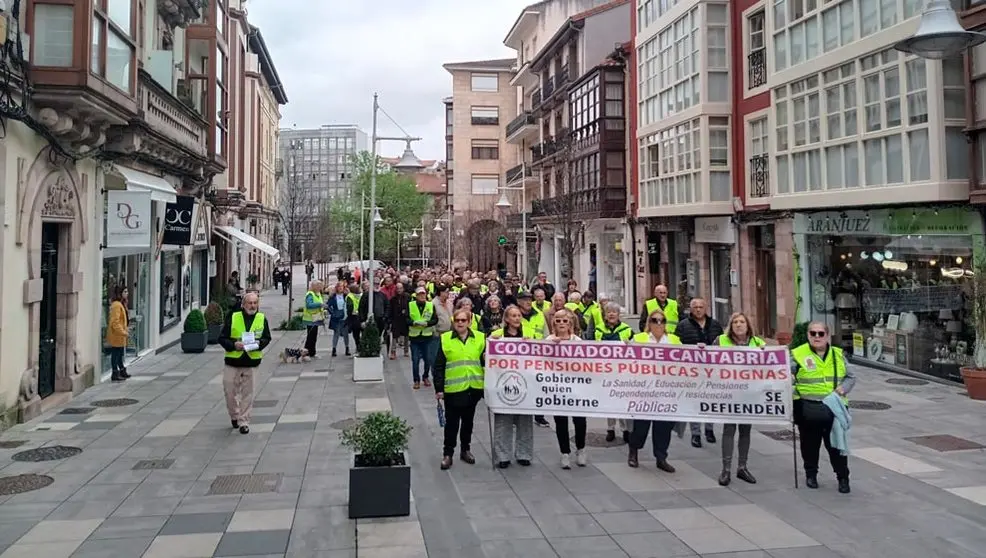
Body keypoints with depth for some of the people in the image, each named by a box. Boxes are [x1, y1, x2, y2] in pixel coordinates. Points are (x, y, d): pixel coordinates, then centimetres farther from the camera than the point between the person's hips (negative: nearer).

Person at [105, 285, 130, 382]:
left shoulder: (122, 304, 13)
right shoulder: (116, 305, -20)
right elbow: (115, 322, -23)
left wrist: (126, 329, 15)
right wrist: (123, 332, -23)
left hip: (120, 335, 10)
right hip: (116, 335, -10)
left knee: (120, 354, 18)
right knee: (115, 354, -2)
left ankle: (122, 371, 28)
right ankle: (115, 374, 3)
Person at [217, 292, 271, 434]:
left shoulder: (262, 319, 3)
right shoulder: (233, 318, -3)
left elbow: (267, 338, 10)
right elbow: (222, 338, 0)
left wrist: (258, 344, -11)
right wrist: (233, 345, -18)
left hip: (251, 363, 1)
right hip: (232, 362, 0)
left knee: (247, 393, 3)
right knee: (229, 390, 5)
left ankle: (244, 421, 13)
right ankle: (234, 416, 30)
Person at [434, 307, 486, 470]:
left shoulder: (480, 338, 3)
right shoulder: (445, 339, -3)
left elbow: (485, 361, 10)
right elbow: (439, 366, -2)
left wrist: (486, 359, -14)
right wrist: (439, 388, -5)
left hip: (474, 387, 2)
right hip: (453, 388, -2)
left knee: (468, 420, 15)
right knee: (452, 422, 2)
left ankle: (465, 450, 29)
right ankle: (447, 453, 13)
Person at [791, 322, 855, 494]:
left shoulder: (838, 354, 9)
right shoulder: (798, 354, -2)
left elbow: (851, 376, 15)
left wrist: (843, 388, -5)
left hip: (834, 408, 2)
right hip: (808, 409, -2)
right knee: (810, 444, 10)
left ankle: (843, 478, 18)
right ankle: (811, 474, 28)